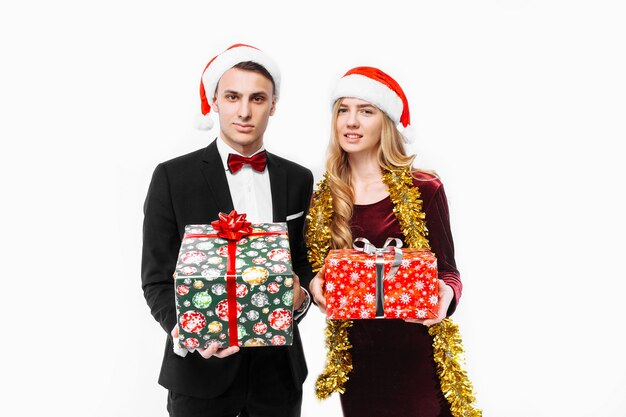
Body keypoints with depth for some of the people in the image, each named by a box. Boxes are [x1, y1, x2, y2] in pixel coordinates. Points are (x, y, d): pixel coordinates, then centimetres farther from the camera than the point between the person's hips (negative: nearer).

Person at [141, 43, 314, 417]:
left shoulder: (299, 180, 4)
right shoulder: (172, 176, -5)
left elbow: (307, 265, 8)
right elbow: (158, 279, -5)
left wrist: (300, 296, -13)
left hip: (279, 369, 3)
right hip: (201, 370, -2)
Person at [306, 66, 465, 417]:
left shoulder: (423, 189, -7)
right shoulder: (322, 200, 3)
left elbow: (447, 270, -3)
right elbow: (313, 268, 9)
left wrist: (446, 295, -24)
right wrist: (316, 285, -13)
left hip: (414, 353, -3)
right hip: (353, 355, 3)